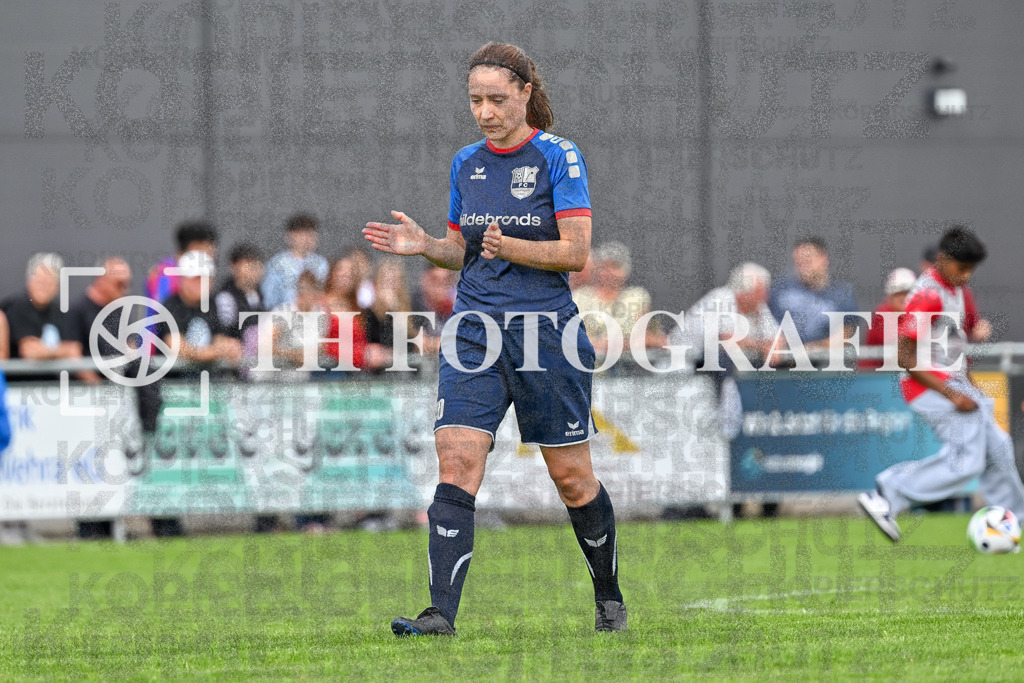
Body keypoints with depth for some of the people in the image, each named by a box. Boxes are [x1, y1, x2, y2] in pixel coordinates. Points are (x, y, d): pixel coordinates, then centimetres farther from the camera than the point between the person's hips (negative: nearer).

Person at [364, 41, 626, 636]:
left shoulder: (559, 158, -5)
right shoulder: (467, 163, 11)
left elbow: (575, 252, -11)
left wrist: (510, 248, -26)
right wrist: (425, 246, -2)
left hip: (547, 330, -4)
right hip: (476, 332, 4)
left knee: (572, 476, 4)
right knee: (456, 463, -12)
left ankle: (609, 598, 25)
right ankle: (441, 613, -17)